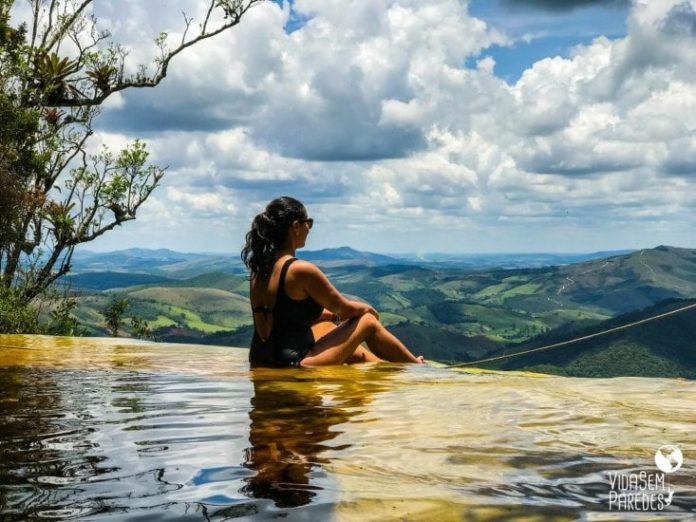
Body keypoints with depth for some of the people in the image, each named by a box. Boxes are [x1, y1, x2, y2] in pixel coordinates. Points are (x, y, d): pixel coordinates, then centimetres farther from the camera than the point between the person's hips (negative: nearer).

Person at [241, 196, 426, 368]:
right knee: (368, 322, 8)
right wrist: (369, 309, 16)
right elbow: (345, 308, -5)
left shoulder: (260, 268, 7)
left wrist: (331, 313, 22)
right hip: (292, 368, -8)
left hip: (262, 365, 8)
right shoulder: (301, 270, -18)